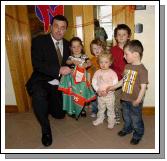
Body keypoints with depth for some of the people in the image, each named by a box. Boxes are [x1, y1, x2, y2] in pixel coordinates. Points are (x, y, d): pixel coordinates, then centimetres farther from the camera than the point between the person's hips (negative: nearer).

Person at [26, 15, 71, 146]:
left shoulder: (67, 44, 6)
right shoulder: (39, 41, -10)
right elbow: (37, 64, -21)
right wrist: (58, 70, -30)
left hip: (58, 84, 5)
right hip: (41, 82, -5)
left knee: (59, 115, 9)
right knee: (39, 96, -39)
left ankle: (48, 104, 45)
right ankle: (46, 129, -13)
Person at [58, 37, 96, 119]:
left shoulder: (84, 56, 3)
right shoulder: (71, 57, 1)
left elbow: (89, 63, -11)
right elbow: (67, 62, -17)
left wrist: (86, 64, -32)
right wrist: (73, 61, -36)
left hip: (82, 78, 1)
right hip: (73, 78, 0)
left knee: (82, 93, 7)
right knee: (73, 94, 2)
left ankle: (82, 109, 29)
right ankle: (73, 110, 20)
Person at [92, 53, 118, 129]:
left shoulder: (112, 73, -14)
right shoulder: (97, 72, -5)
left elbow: (115, 84, -16)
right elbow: (94, 82, -2)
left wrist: (107, 91, -23)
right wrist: (98, 90, -16)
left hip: (109, 95, -3)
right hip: (100, 95, 3)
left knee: (110, 109, 12)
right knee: (100, 108, 22)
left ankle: (111, 121, 30)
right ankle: (100, 119, 41)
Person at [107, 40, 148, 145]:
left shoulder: (142, 69, -21)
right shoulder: (127, 66, 1)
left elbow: (143, 87, -21)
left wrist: (138, 100, -28)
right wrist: (113, 87, 15)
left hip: (135, 101, -7)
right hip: (125, 99, 7)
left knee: (136, 119, 13)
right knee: (126, 117, 26)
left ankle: (138, 134, 37)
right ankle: (127, 128, 50)